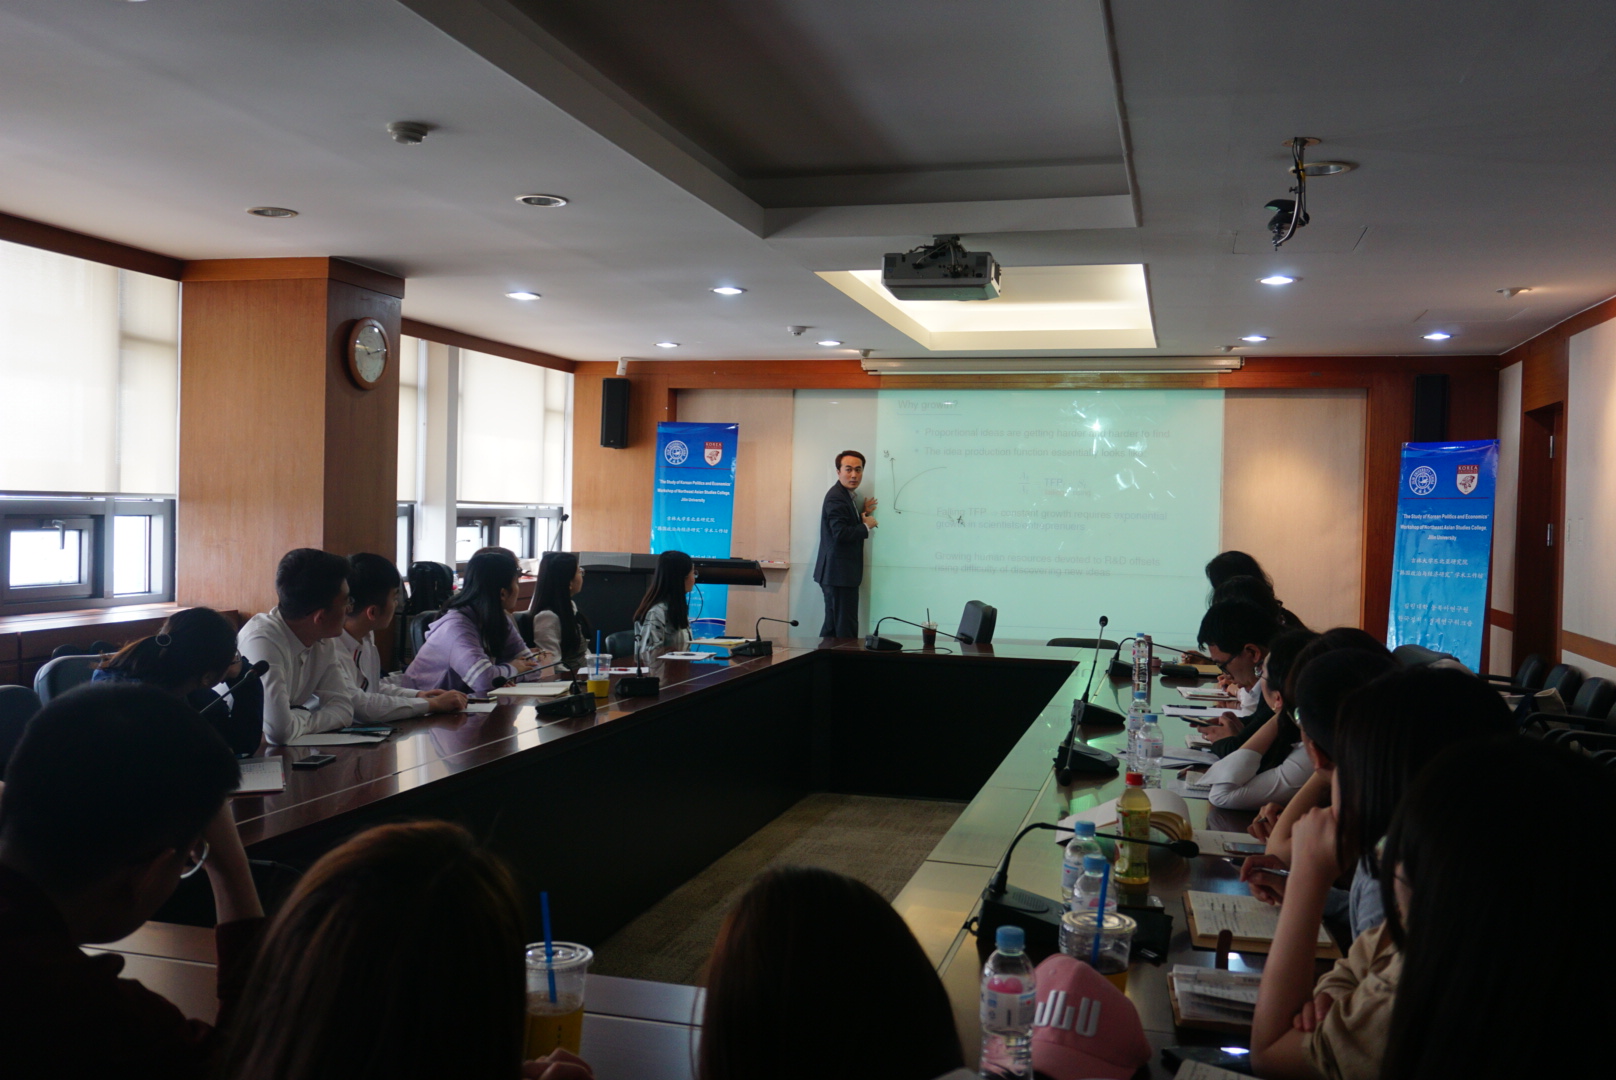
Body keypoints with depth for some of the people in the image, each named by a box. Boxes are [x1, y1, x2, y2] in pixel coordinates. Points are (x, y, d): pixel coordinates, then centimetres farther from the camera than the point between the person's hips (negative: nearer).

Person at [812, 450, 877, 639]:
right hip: (839, 573, -11)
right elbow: (840, 532, -26)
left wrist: (862, 514, 9)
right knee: (846, 630, -9)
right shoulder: (836, 497, -16)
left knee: (833, 627, 14)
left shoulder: (848, 495, 16)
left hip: (841, 573, 11)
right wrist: (866, 526, -14)